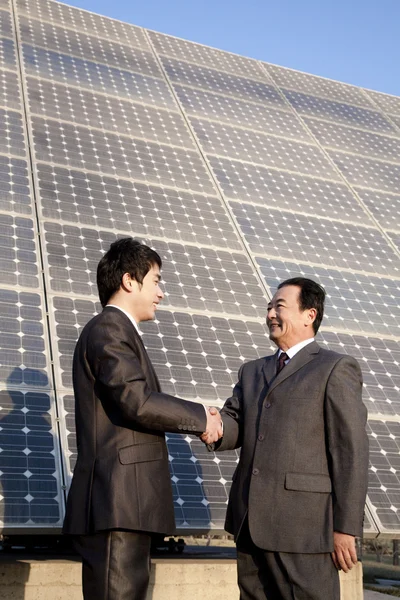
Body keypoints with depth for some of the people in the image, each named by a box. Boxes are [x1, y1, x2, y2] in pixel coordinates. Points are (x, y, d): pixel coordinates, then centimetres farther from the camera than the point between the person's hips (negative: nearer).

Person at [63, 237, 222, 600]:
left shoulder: (117, 332, 24)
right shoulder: (109, 329, -8)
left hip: (124, 506, 10)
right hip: (116, 504, -10)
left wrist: (197, 420, 8)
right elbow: (137, 402, -20)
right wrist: (200, 417, -7)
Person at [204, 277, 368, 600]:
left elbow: (351, 452, -7)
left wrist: (346, 527, -12)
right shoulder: (253, 371, 20)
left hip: (303, 525, -6)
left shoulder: (337, 369, -1)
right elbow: (234, 426, 9)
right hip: (251, 523, 6)